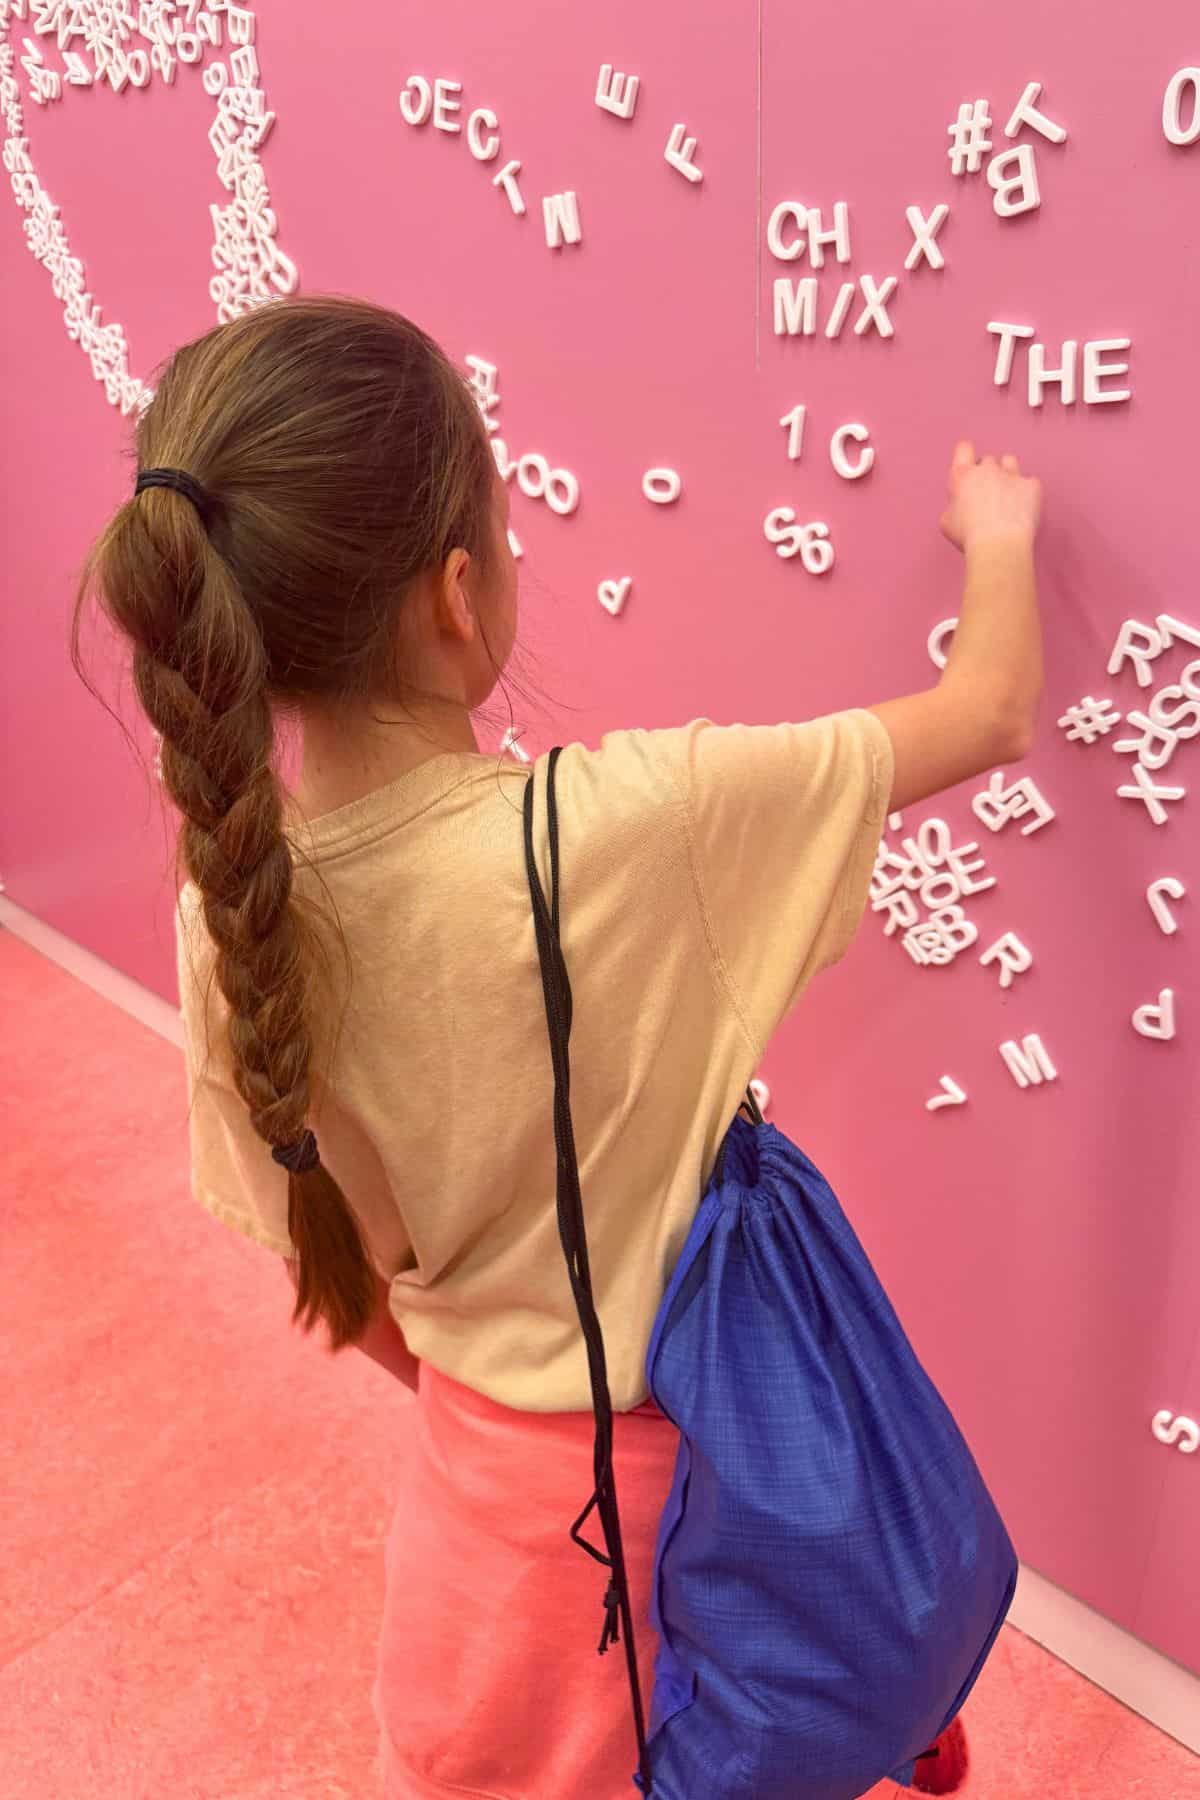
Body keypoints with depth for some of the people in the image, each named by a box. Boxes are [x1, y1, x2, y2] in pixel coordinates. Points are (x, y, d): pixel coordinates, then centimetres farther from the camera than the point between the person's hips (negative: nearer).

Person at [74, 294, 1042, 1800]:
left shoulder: (230, 906, -18)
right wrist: (999, 535, 4)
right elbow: (992, 715, -16)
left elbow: (319, 1259, -3)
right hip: (667, 1441, -3)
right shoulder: (632, 823, -32)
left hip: (483, 1445, 4)